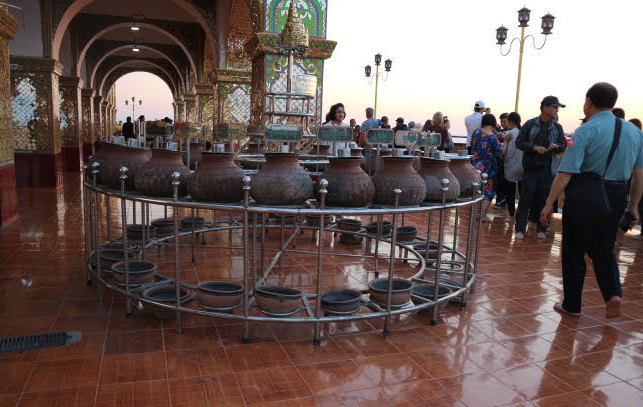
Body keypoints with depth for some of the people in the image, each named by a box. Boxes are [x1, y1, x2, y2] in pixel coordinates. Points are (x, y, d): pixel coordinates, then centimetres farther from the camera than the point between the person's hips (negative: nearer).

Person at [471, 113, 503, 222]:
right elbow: (500, 152, -12)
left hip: (476, 164, 5)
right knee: (488, 190, 6)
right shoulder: (493, 137, -16)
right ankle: (483, 215, 4)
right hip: (488, 166, -5)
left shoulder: (476, 133, -1)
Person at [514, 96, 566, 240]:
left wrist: (557, 146, -10)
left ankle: (541, 229, 16)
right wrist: (534, 147, -16)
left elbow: (563, 145, 14)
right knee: (526, 198, -3)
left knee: (544, 199, 6)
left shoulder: (557, 127, 11)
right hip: (531, 167, -3)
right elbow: (519, 142, -1)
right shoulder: (530, 124, 2)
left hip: (548, 168, 3)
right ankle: (520, 229, 2)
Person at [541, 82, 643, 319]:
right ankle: (613, 293, 0)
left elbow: (566, 172, -18)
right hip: (617, 197, 5)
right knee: (604, 250, 20)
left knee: (574, 251, 9)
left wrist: (549, 203, -14)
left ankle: (572, 305, 18)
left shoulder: (586, 131, -12)